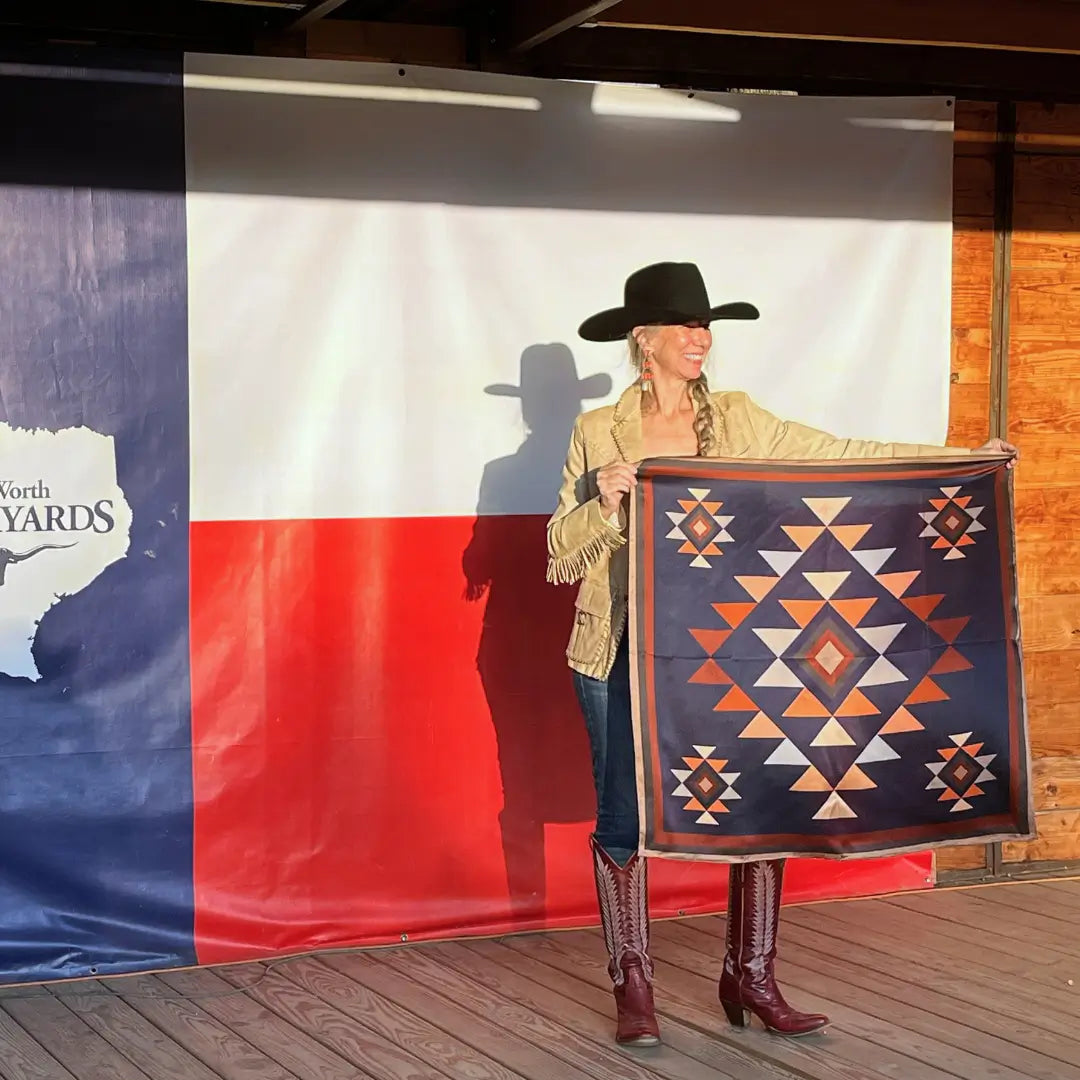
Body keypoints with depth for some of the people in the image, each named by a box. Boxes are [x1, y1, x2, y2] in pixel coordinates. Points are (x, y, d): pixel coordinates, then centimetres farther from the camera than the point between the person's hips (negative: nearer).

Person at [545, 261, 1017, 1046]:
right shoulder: (599, 433, -2)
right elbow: (561, 557, -1)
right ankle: (633, 988, 17)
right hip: (624, 654, -2)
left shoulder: (734, 420, 4)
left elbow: (842, 455, 3)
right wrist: (603, 501, -21)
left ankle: (751, 977, 17)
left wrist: (964, 459, -1)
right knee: (625, 816, 3)